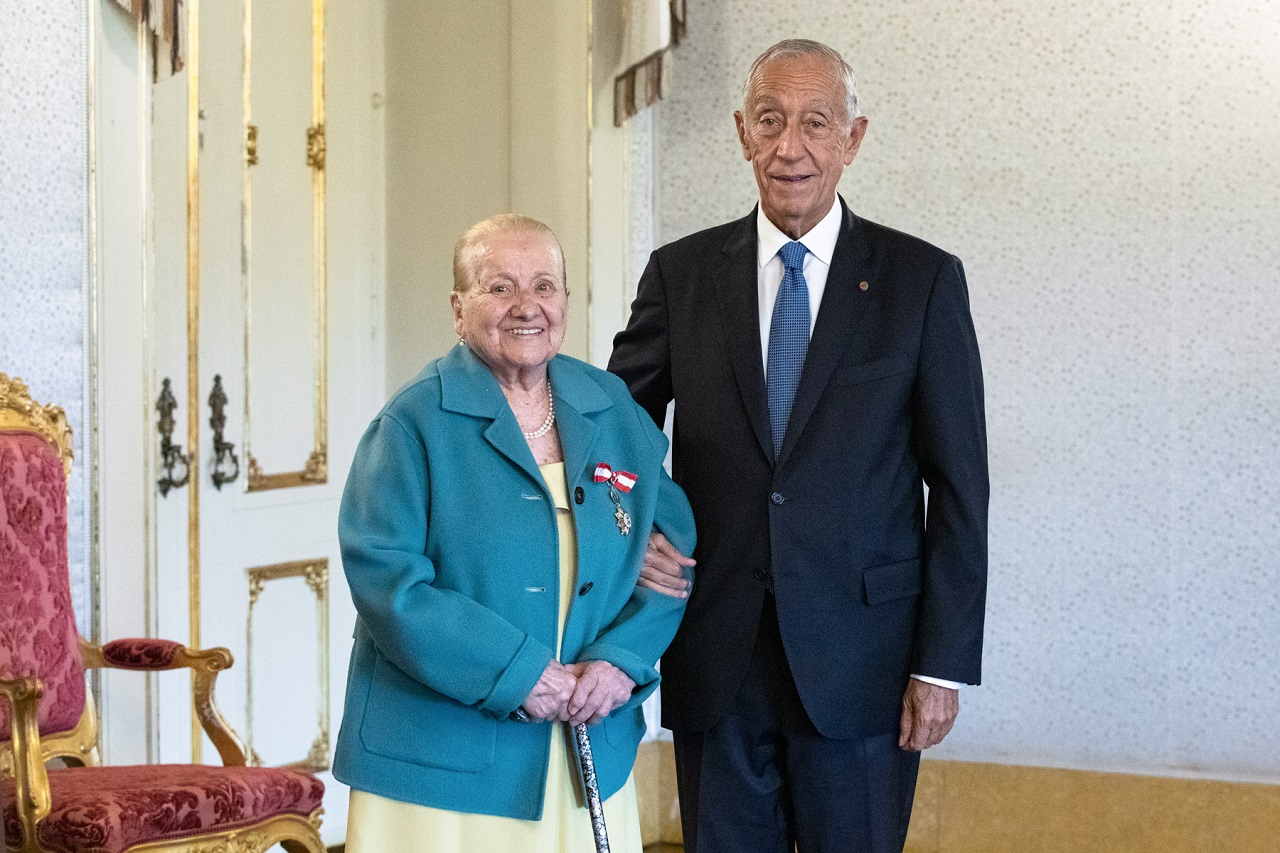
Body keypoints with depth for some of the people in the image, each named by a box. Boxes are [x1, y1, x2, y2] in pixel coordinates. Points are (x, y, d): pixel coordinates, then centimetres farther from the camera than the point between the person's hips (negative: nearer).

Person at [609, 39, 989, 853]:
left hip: (858, 657, -2)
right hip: (717, 656, 2)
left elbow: (959, 488, -1)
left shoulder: (922, 280, 0)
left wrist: (943, 664, -5)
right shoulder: (681, 274, 6)